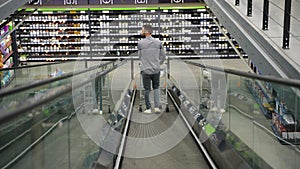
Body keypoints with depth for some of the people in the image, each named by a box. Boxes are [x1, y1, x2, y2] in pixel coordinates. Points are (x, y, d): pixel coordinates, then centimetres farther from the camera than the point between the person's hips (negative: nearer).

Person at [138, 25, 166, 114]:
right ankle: (157, 107, 11)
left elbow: (140, 57, 4)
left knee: (147, 89, 9)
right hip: (156, 70, 2)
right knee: (156, 88, 18)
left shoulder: (140, 43, -6)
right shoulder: (158, 42, -1)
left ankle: (148, 108, 13)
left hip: (145, 70, -2)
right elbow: (163, 57, 5)